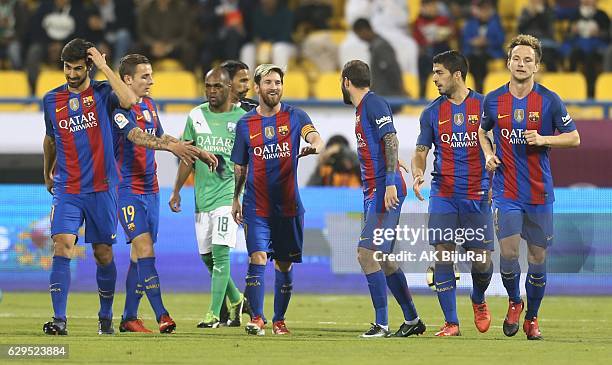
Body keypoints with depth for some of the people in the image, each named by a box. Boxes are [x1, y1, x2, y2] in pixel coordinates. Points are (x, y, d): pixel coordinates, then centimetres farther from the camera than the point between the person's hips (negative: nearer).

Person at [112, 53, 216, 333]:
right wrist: (171, 146, -43)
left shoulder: (149, 105, 14)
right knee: (144, 247, -15)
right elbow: (137, 136, -29)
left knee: (139, 253, 9)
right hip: (127, 190, -8)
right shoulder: (120, 108, -13)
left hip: (150, 189, 8)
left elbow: (160, 137, 27)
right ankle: (161, 314, -20)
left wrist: (198, 153, 22)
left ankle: (129, 317, 15)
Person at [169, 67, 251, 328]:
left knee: (220, 252, -13)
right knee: (207, 256, 8)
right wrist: (177, 190, 11)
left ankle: (214, 313, -12)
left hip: (228, 192, -5)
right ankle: (236, 301, 28)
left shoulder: (243, 118, -2)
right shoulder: (196, 116, 10)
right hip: (202, 194, 5)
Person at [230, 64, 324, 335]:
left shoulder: (294, 116, 3)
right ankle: (257, 318, -13)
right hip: (256, 206, 0)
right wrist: (235, 199, 13)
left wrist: (315, 145, -40)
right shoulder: (245, 124, 6)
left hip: (288, 205, 0)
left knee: (284, 264, 6)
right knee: (258, 257, -14)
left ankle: (279, 320, 18)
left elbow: (314, 135, -17)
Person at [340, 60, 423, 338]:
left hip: (385, 191, -10)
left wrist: (390, 183, -25)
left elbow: (391, 142, -18)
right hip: (373, 192, 10)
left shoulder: (375, 105, -10)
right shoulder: (361, 108, 19)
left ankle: (382, 324, -13)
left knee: (367, 253, -14)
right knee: (383, 259, 12)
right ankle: (412, 320, 20)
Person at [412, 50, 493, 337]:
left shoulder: (484, 106, 1)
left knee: (482, 260, -1)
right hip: (443, 195, 2)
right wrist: (417, 174, -10)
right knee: (443, 256, -8)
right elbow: (421, 152, 11)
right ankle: (451, 322, -2)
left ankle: (478, 300, 31)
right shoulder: (432, 112, 7)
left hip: (478, 195, -2)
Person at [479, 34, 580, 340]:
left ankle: (532, 318, 22)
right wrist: (488, 154, 2)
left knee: (538, 258, 5)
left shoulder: (549, 101, -3)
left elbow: (574, 138, 2)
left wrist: (543, 139, -14)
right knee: (508, 252, -12)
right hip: (506, 191, 0)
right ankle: (514, 302, 16)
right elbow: (482, 131, 21)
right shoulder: (493, 100, 2)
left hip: (540, 192, 0)